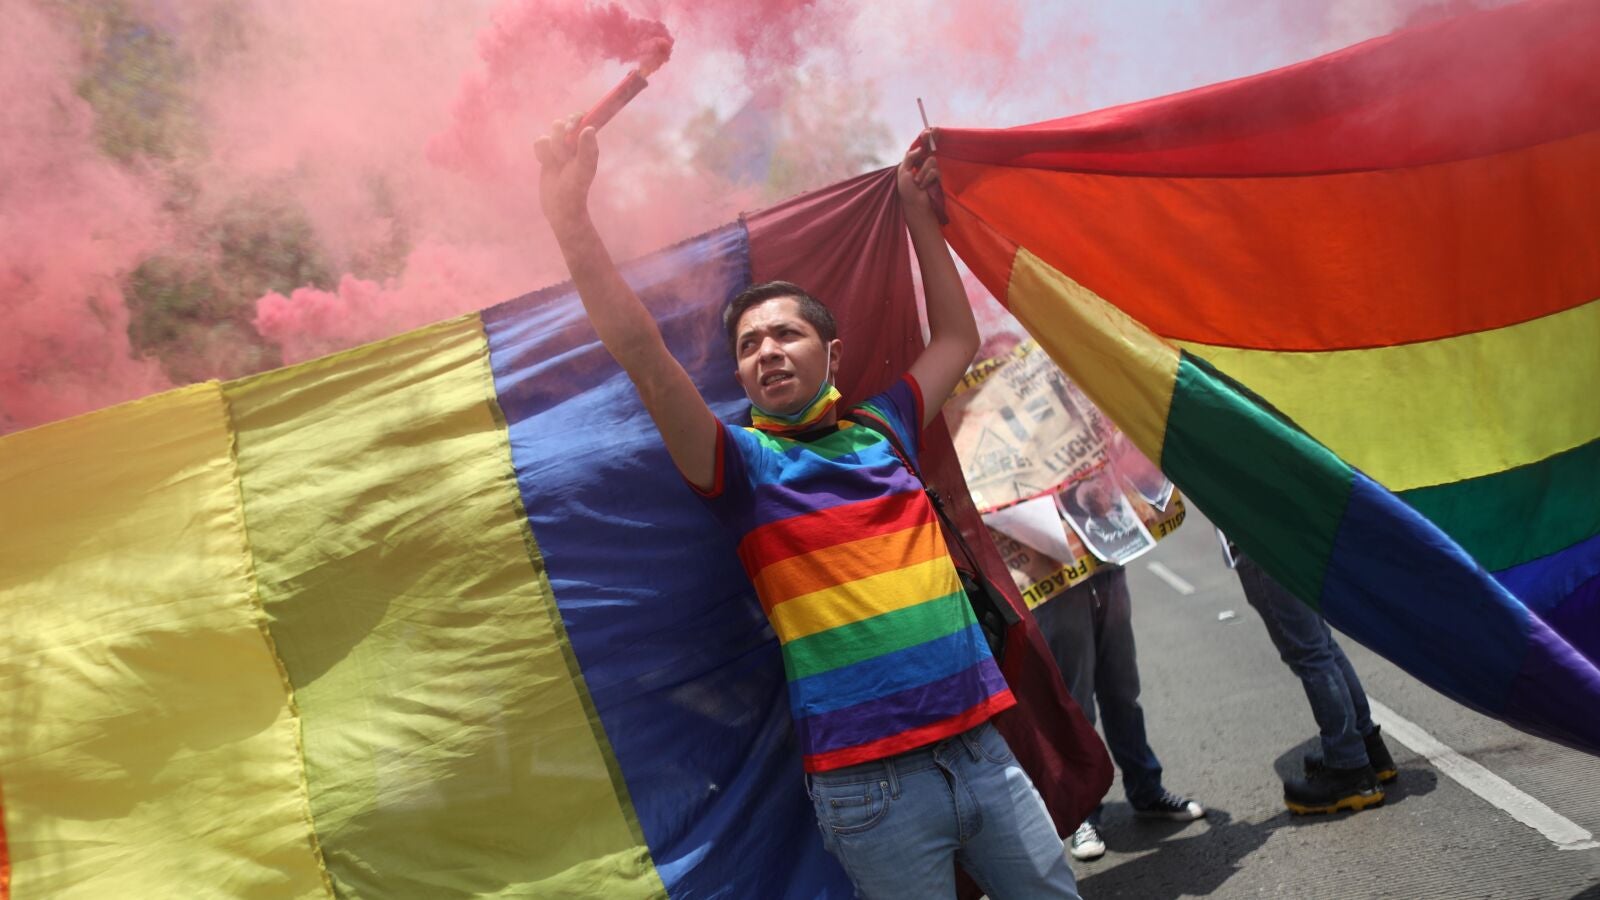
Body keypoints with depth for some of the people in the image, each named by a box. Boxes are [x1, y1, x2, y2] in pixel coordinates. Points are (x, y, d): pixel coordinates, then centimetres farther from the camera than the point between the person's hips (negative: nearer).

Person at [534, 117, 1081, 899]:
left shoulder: (881, 427, 10)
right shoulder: (744, 461, -2)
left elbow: (956, 339, 23)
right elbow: (644, 358, -15)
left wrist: (917, 211, 21)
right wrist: (571, 222, -22)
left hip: (980, 747, 5)